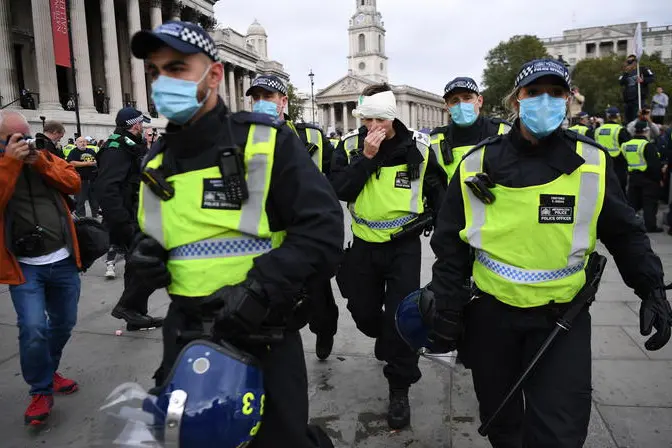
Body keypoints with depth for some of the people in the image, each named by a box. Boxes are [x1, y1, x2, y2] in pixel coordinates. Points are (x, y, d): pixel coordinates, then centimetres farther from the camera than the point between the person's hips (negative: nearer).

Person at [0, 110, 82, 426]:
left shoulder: (44, 157, 10)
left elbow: (74, 184, -2)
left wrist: (41, 163, -13)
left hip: (63, 261, 4)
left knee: (64, 323, 15)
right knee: (33, 329, -15)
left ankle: (49, 372, 38)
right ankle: (40, 391, 6)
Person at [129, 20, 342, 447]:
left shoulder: (265, 140, -11)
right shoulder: (158, 159, 8)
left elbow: (323, 228, -17)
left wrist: (259, 290, -24)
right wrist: (147, 251, 0)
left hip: (260, 333, -5)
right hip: (185, 331, 6)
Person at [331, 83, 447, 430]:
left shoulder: (417, 147, -8)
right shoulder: (350, 145, -5)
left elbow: (436, 189, 6)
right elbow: (339, 192, -17)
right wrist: (366, 157, -23)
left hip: (404, 245, -2)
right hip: (364, 244, 2)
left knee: (401, 315, -3)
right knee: (363, 312, 13)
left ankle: (399, 390, 14)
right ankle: (390, 345, 47)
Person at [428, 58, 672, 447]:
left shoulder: (592, 163, -4)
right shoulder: (478, 164, -5)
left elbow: (624, 232, 7)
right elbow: (452, 246, -1)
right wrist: (446, 313, -2)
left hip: (562, 316, 0)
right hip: (491, 313, 1)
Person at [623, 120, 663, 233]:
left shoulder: (626, 145, 5)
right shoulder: (648, 145, -16)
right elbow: (655, 164, -16)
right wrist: (660, 178, -8)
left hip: (633, 176, 6)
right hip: (648, 178, -6)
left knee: (632, 200, 14)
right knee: (650, 203, 1)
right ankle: (650, 226, 2)